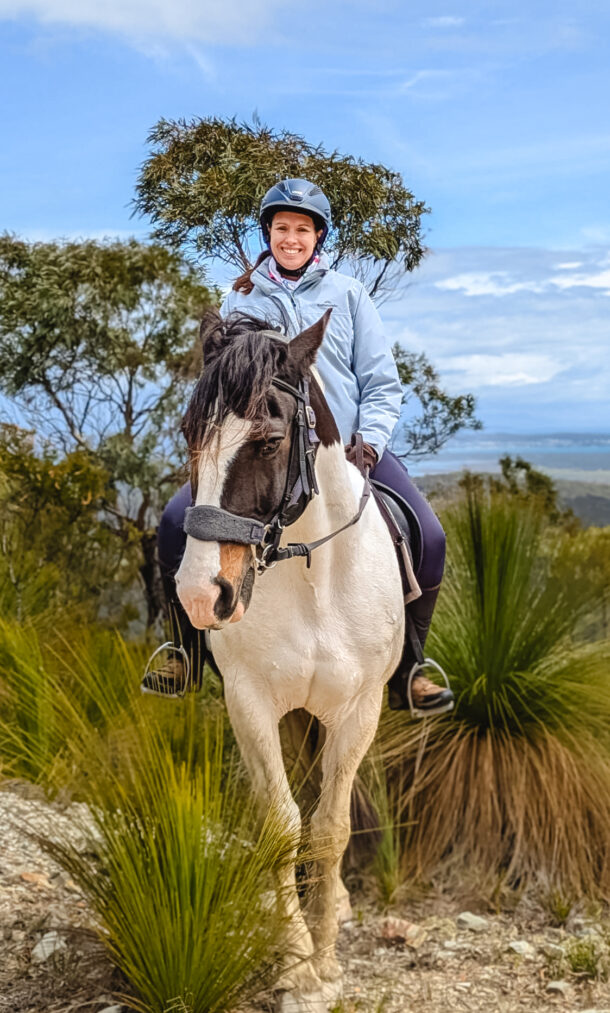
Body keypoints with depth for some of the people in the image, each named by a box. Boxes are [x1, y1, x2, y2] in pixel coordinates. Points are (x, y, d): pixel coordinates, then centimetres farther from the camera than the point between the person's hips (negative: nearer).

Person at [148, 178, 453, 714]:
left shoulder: (348, 293, 10)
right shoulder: (241, 300, 12)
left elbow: (383, 382, 7)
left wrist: (369, 442, -9)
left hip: (347, 447, 0)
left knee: (427, 537, -21)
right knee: (176, 523, -19)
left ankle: (404, 672, -1)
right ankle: (188, 651, 4)